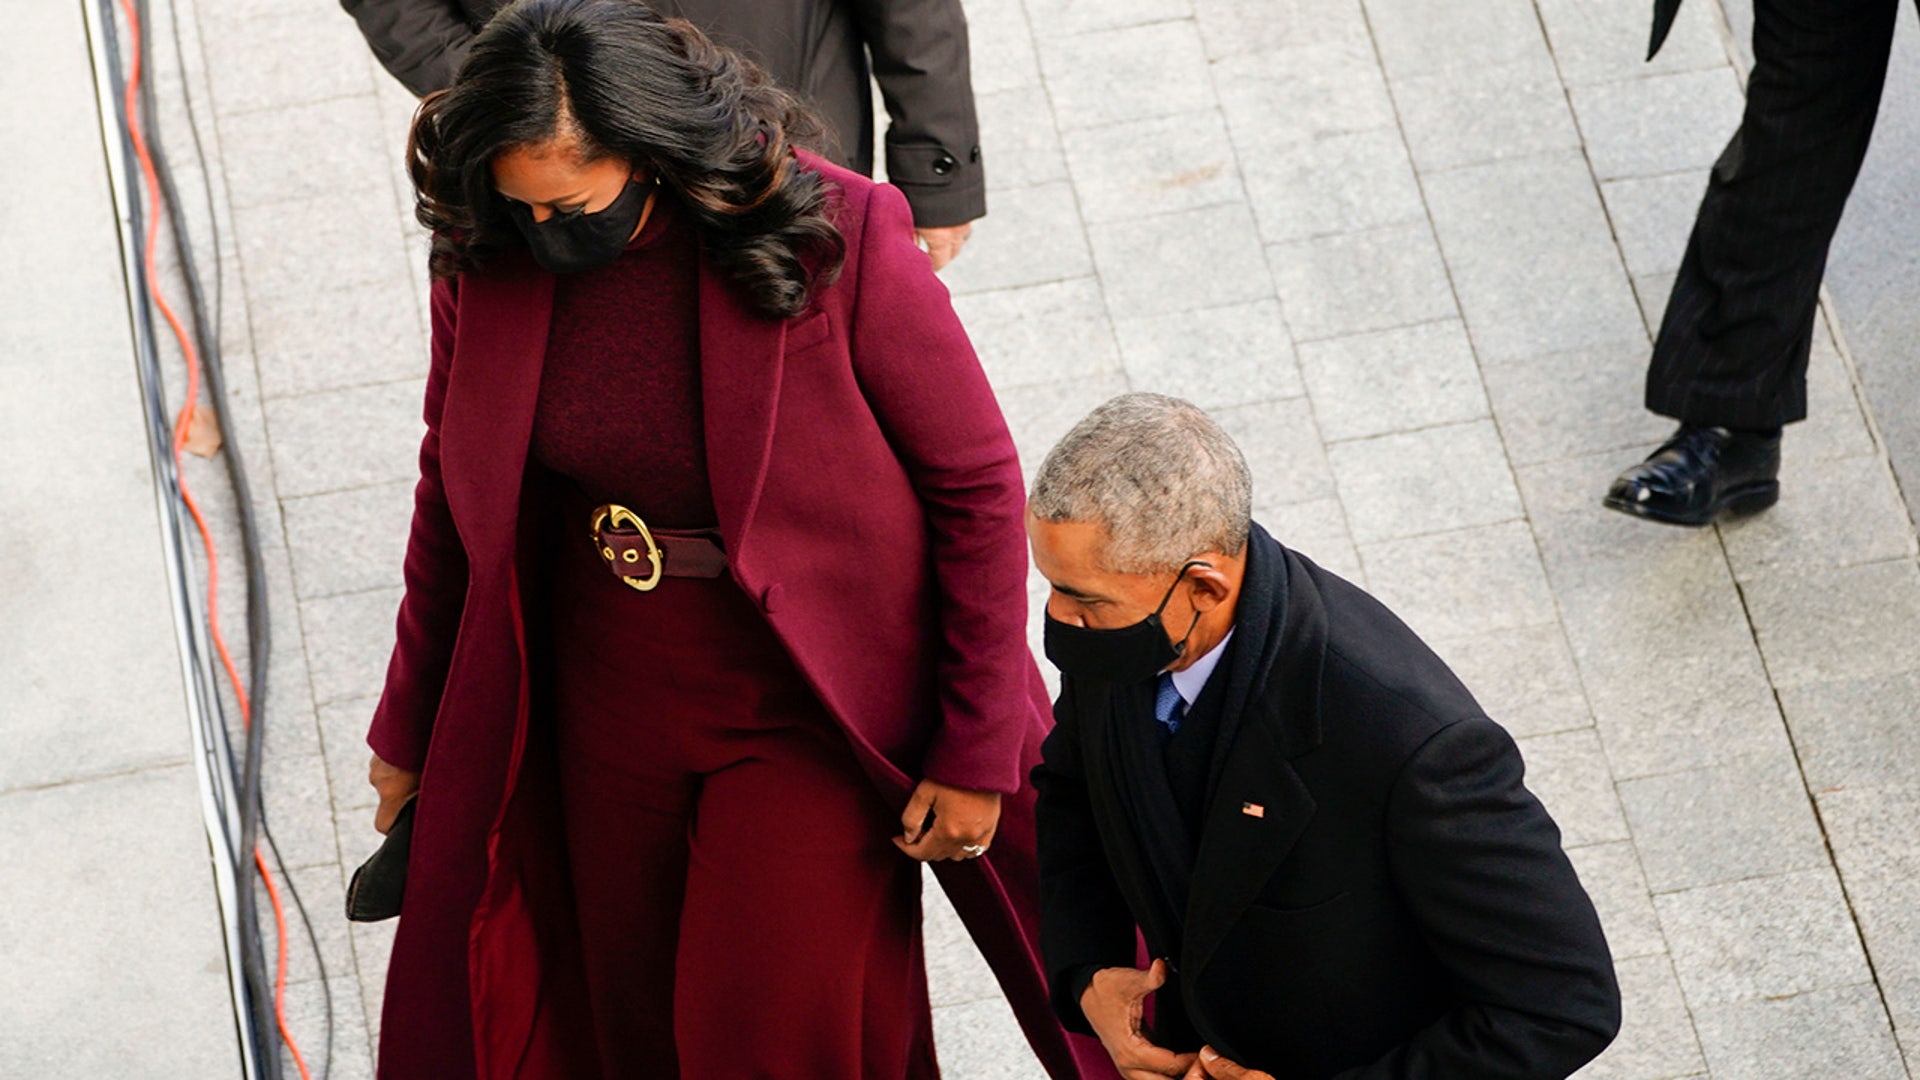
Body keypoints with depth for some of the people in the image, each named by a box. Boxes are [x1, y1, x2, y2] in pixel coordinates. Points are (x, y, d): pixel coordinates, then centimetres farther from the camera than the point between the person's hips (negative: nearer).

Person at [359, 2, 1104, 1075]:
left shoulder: (837, 235, -23)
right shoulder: (489, 260, -11)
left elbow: (977, 485, -14)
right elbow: (456, 491, 6)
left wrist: (976, 750, -12)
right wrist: (411, 725, 15)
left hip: (809, 718, -4)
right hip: (612, 703, 4)